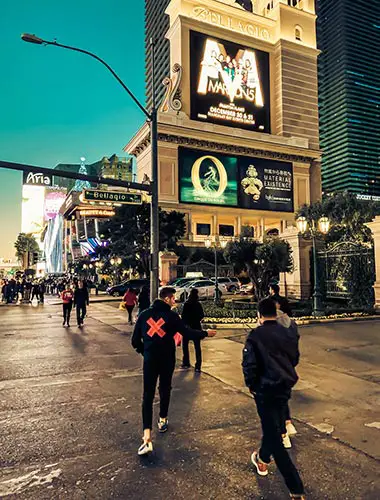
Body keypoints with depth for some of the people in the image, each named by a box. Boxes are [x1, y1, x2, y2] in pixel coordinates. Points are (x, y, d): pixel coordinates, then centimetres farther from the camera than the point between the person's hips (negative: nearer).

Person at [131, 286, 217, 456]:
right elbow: (187, 333, -8)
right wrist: (205, 333, 6)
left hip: (149, 360, 1)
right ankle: (163, 420, 40)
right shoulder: (172, 316, -10)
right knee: (165, 389, 22)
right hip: (167, 359, -1)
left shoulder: (144, 314, -1)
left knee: (148, 395, 1)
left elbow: (135, 340, 1)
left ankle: (147, 437, -9)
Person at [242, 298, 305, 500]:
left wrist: (252, 385, -2)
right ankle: (263, 459, 48)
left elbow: (249, 364, -18)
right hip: (285, 386, 6)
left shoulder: (256, 335, -16)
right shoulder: (288, 333, 0)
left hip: (266, 389, -6)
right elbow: (295, 359, 11)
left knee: (273, 434, 3)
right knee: (273, 425, 26)